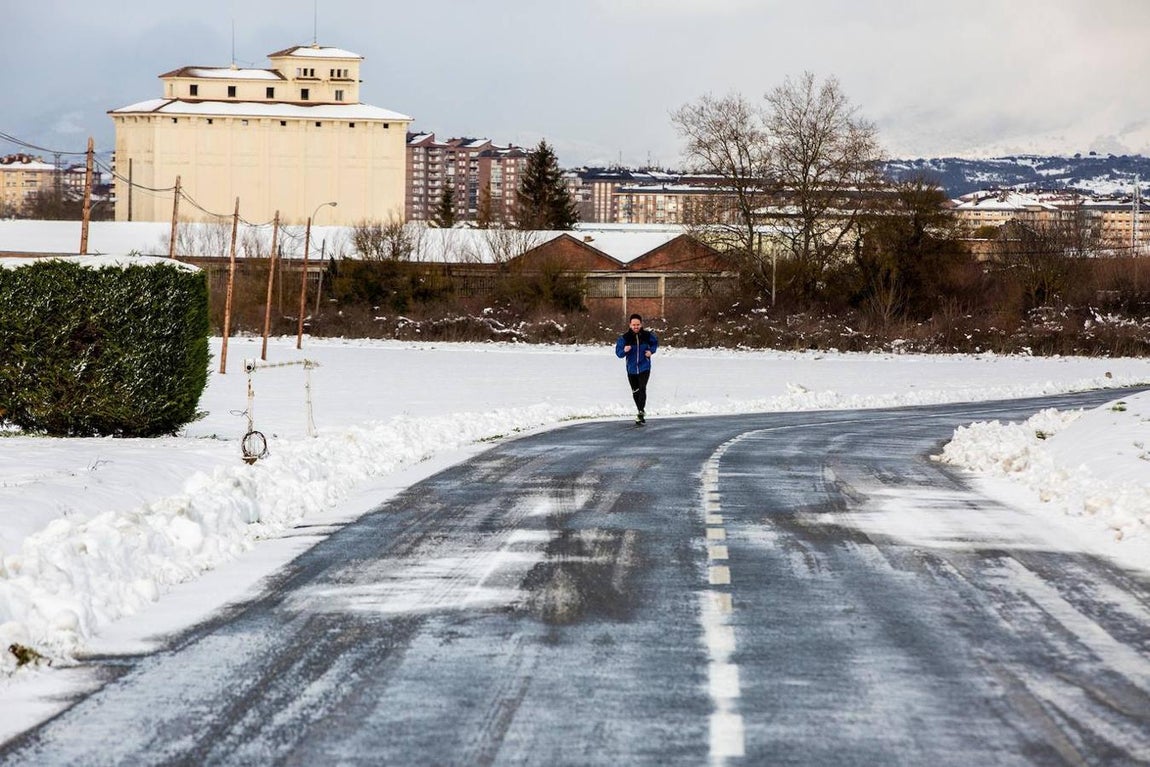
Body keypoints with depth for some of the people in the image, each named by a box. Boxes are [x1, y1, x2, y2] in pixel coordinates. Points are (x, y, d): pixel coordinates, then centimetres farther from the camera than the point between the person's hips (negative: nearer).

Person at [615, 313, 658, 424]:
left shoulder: (647, 335, -7)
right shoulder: (625, 337, -10)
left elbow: (655, 343, 14)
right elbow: (618, 353, -10)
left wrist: (651, 351, -4)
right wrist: (624, 350, -31)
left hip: (644, 368, -2)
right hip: (631, 369, 2)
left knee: (642, 389, -20)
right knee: (635, 392, 13)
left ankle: (641, 413, -23)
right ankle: (642, 414, 30)